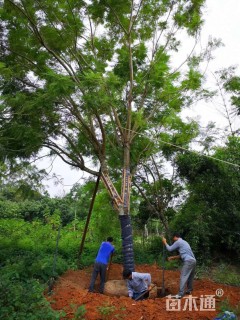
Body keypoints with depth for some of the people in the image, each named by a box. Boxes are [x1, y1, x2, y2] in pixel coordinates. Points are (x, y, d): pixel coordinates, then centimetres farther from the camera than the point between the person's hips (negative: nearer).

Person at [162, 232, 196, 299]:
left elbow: (169, 249, 2)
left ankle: (180, 294, -6)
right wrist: (173, 257, 29)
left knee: (183, 277, -7)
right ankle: (189, 290, 31)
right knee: (190, 277, 21)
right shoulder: (184, 242, 24)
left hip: (188, 261, -10)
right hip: (193, 260, 10)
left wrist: (165, 242, 15)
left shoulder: (178, 242, -5)